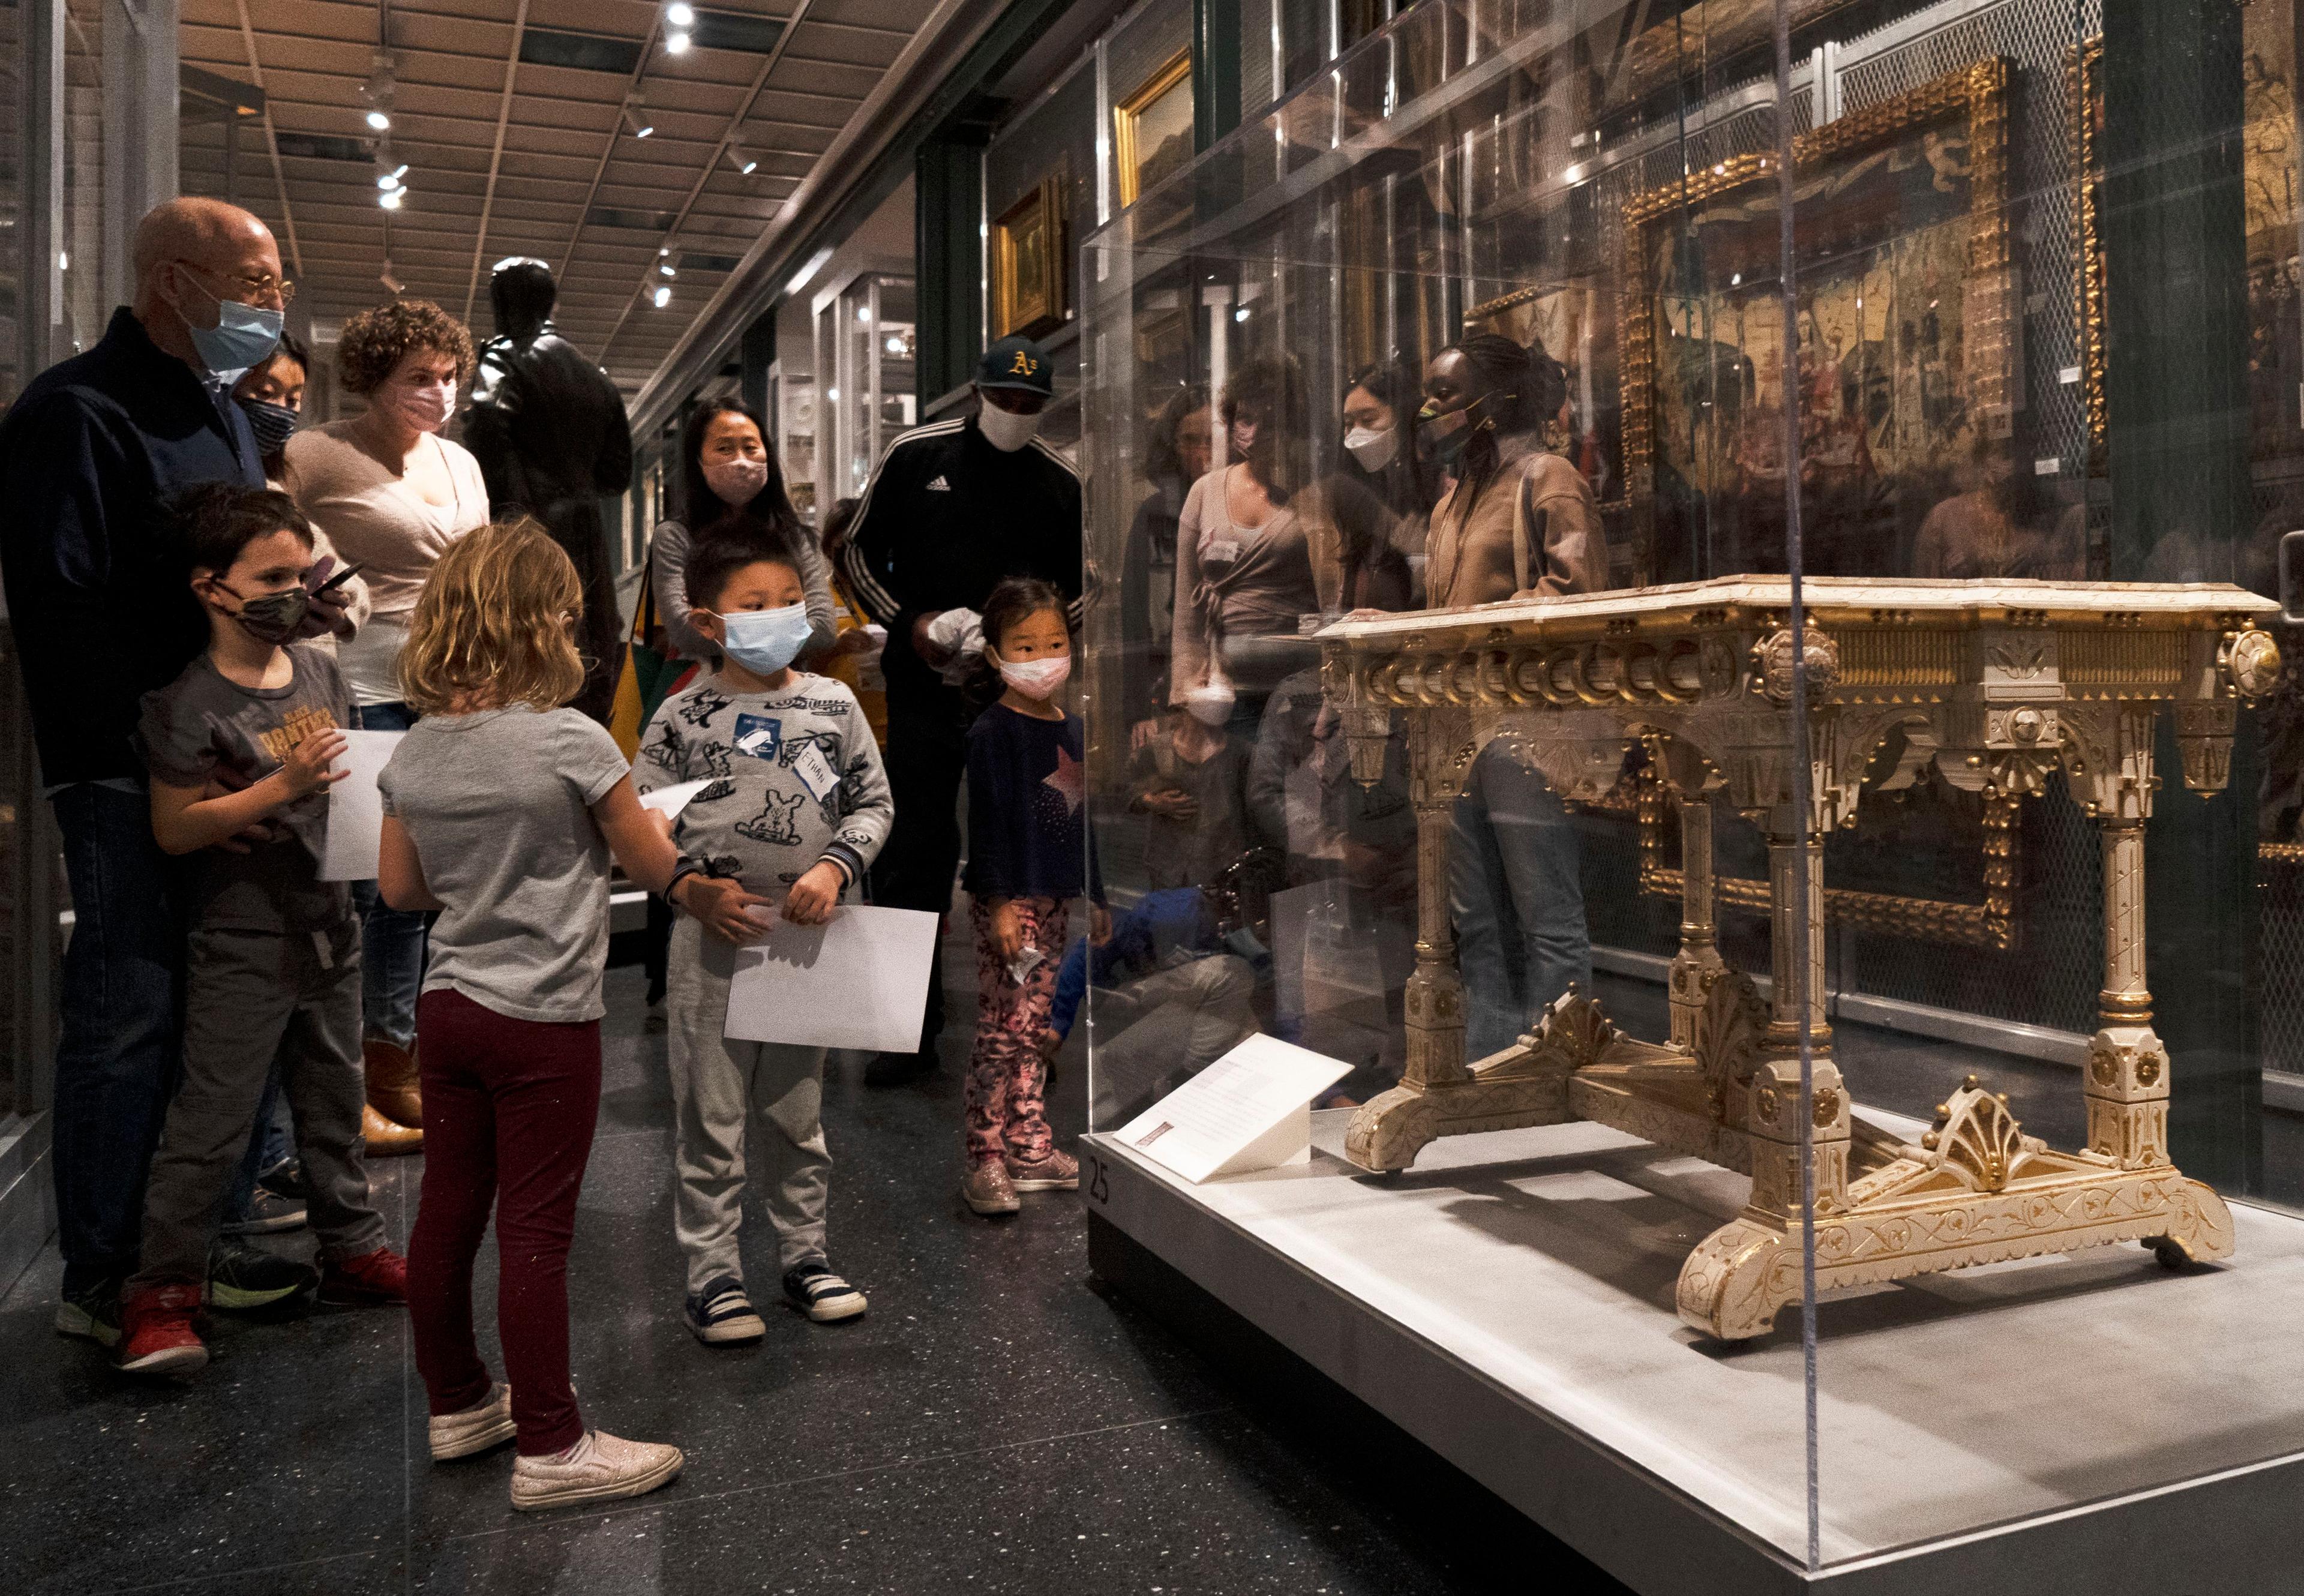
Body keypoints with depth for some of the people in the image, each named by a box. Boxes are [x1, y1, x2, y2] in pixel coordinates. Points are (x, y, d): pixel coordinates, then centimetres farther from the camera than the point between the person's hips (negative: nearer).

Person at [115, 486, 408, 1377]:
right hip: (241, 944, -6)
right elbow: (174, 829, -17)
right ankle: (162, 1289, 11)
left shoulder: (320, 671, 6)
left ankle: (352, 1248, 32)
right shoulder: (191, 703, -14)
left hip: (328, 926, 7)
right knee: (212, 1121, -2)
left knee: (334, 1103, 18)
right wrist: (281, 787, -24)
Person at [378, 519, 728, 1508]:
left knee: (447, 1212, 15)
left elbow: (399, 887, 11)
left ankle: (458, 1403, 33)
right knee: (535, 1232, 1)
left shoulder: (411, 753, 1)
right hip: (545, 1021, -6)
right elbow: (653, 863, -7)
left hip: (447, 1008, 7)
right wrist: (704, 897, 12)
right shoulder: (571, 741, -17)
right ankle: (548, 1448, 13)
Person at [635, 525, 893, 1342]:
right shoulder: (683, 717, -5)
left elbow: (873, 802, 8)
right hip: (713, 944, -3)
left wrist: (836, 868, -9)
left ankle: (804, 1253, 30)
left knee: (798, 1108, 15)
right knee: (711, 1116, 5)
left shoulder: (833, 703, 2)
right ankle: (712, 1273, 17)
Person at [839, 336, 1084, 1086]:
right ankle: (911, 1027, 12)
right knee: (916, 851, 1)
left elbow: (1086, 587, 12)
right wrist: (909, 624, -6)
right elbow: (861, 554, 9)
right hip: (925, 687, 0)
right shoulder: (915, 455, 3)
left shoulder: (1062, 482, 4)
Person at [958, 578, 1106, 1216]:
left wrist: (1099, 897, 20)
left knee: (1034, 1028, 13)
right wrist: (1000, 900, -19)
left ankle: (1031, 1148, 21)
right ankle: (986, 1161, 2)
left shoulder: (1072, 729, 13)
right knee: (1003, 1030, -5)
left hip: (1055, 897, 7)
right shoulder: (993, 732, -10)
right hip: (1008, 899, -7)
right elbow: (987, 821, -14)